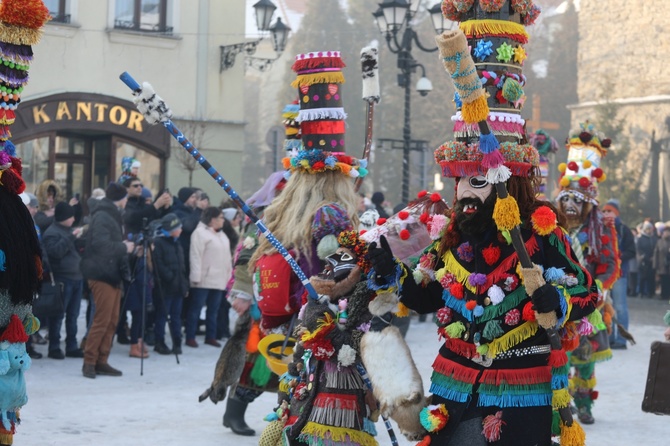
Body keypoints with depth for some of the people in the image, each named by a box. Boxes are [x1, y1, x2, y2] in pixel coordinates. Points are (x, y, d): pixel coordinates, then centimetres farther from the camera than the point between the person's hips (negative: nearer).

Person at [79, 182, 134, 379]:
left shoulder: (112, 215, 18)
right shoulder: (102, 216, -14)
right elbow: (101, 244, -25)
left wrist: (125, 246, 7)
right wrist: (124, 247, -14)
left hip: (113, 274, 10)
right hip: (102, 275, -10)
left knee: (112, 320, 9)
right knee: (102, 319, -9)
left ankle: (101, 361, 14)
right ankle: (89, 362, -3)